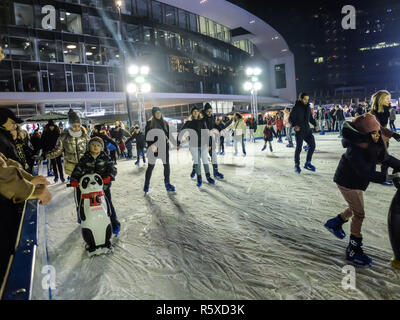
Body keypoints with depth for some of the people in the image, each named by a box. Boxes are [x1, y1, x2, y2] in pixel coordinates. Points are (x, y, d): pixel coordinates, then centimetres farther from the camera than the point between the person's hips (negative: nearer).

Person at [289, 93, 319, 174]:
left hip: (307, 130, 7)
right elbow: (291, 118, -10)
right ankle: (297, 165, 13)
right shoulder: (296, 108, -9)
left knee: (312, 145, 3)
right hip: (299, 131, -6)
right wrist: (294, 125, -27)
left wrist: (315, 125, 7)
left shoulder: (308, 107, 11)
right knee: (298, 148, -1)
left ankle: (307, 163, 16)